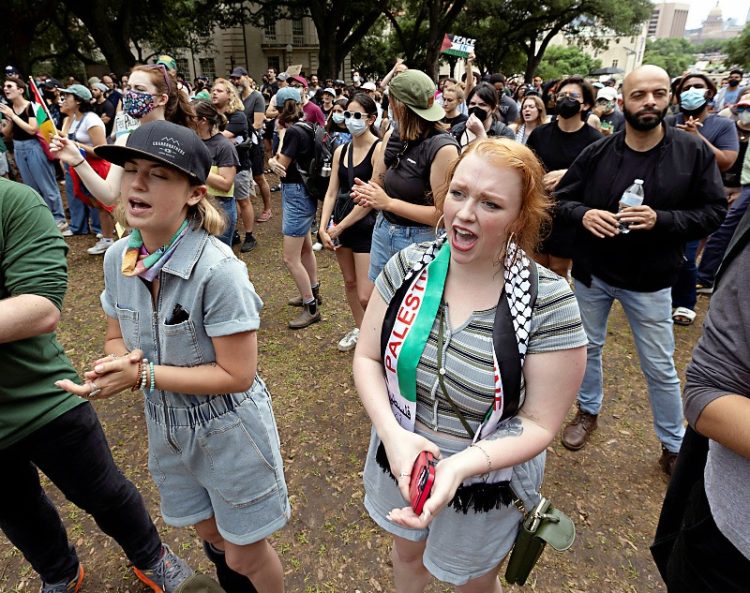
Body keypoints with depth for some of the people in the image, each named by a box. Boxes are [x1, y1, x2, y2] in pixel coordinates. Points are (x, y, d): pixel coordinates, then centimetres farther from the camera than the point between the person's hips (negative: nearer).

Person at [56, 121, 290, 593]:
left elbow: (237, 374, -24)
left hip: (229, 429, -6)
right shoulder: (118, 258, -8)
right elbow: (117, 337, 6)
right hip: (167, 427, 6)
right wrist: (118, 364, -17)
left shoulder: (217, 270, -29)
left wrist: (144, 374, -26)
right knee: (212, 536, 30)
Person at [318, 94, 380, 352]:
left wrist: (340, 226, -13)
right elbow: (332, 192, 7)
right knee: (349, 282, 17)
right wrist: (323, 227, -6)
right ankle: (359, 329, 37)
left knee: (366, 296, -8)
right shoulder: (340, 151, 9)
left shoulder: (378, 149, -12)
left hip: (366, 225, -7)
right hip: (340, 221, 7)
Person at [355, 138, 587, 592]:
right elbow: (367, 358, -8)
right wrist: (392, 432, -25)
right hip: (402, 463, 3)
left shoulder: (549, 303, -24)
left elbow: (539, 423, -18)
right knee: (408, 552, 32)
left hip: (487, 482, -2)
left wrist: (460, 465, -34)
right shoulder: (408, 267, -14)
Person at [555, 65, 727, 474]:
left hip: (650, 280, -1)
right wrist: (583, 214, -21)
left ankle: (674, 446, 29)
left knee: (660, 368, 9)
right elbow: (561, 199, 0)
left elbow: (713, 212, -7)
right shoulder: (597, 153, -7)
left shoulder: (694, 153, -9)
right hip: (592, 273, 2)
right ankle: (588, 411, 43)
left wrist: (661, 219, -23)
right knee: (589, 348, 19)